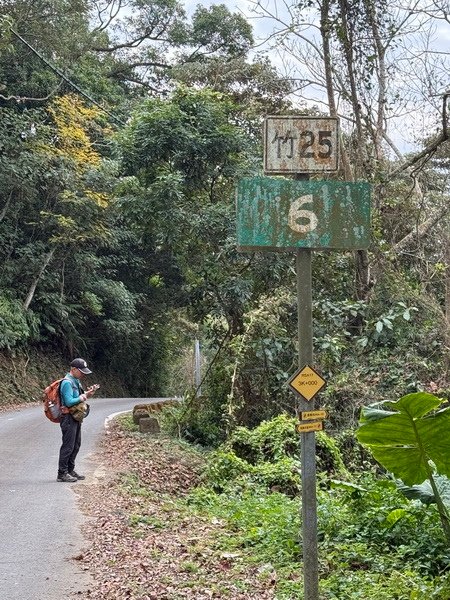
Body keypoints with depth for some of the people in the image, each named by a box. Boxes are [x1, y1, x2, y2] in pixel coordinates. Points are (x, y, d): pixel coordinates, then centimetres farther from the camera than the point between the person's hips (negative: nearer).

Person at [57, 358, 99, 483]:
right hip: (68, 418, -10)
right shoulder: (67, 382, -18)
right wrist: (84, 396, -15)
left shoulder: (76, 381, 13)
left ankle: (70, 470, 25)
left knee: (76, 445, 15)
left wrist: (88, 392, 1)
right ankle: (62, 473, 1)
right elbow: (69, 402, -24)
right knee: (68, 446, -6)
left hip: (76, 418, 10)